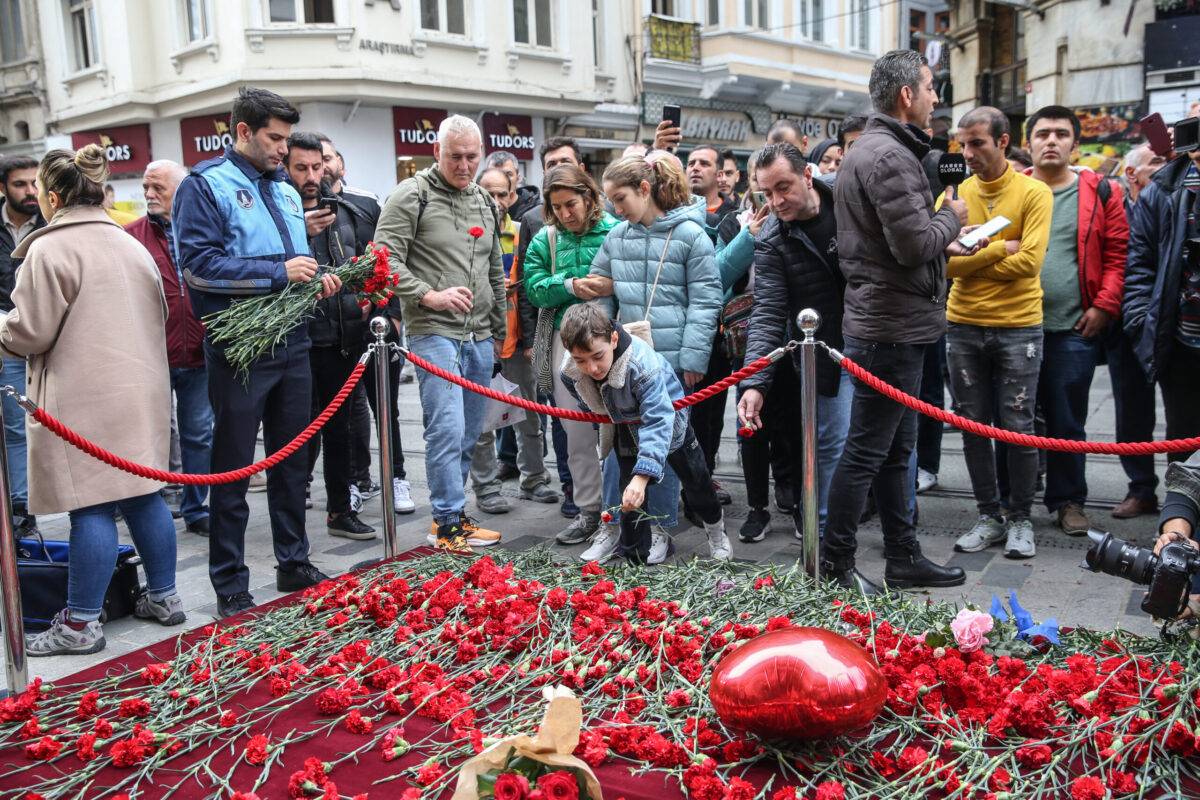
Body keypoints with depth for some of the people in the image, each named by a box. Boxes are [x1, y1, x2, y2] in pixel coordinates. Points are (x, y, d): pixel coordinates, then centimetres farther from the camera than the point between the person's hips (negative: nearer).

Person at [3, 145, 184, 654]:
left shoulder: (49, 249, -10)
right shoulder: (131, 245, 15)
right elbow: (158, 316, 22)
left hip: (85, 399, -7)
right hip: (142, 389, 8)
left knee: (91, 506, -4)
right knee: (143, 495, 13)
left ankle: (80, 623, 4)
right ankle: (163, 597, 20)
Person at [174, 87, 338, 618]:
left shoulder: (284, 189, 16)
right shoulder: (205, 185, -7)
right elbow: (198, 264, -17)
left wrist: (315, 279, 3)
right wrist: (278, 273, -19)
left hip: (292, 344, 7)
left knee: (291, 460, 15)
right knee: (233, 469, 3)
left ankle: (294, 564, 29)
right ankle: (230, 588, 13)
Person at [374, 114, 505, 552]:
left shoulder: (485, 202, 16)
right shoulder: (412, 195, -5)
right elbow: (385, 258, -11)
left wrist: (499, 331, 22)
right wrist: (429, 295, -20)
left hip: (480, 337, 7)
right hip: (434, 333, -7)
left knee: (468, 434, 11)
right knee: (447, 429, -11)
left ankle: (450, 514, 22)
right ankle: (449, 523, -1)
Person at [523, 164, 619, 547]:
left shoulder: (615, 231, -1)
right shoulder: (544, 240, 10)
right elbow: (534, 288, 0)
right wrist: (572, 286, -14)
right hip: (566, 339, 4)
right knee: (577, 431, 8)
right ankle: (589, 510, 20)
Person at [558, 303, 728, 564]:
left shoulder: (642, 364, -46)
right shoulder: (570, 373, -27)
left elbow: (658, 422, -50)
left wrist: (642, 476, -59)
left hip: (665, 418, -3)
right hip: (626, 429, 3)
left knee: (694, 479, 16)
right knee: (630, 491, -3)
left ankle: (715, 525, 43)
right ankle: (633, 554, 13)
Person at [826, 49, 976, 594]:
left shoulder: (867, 150, 16)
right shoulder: (889, 156, -18)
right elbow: (915, 244, -24)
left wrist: (943, 244, 12)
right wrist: (950, 219, -5)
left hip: (883, 322, 11)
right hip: (891, 328, -11)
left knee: (894, 450, 16)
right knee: (866, 452, -1)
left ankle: (903, 558, 27)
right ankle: (834, 565, 10)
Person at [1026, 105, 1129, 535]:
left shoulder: (1101, 193, 3)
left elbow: (1117, 255, 1)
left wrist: (1104, 306, -8)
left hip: (1074, 328, -1)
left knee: (1068, 420, 7)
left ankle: (1068, 501, 21)